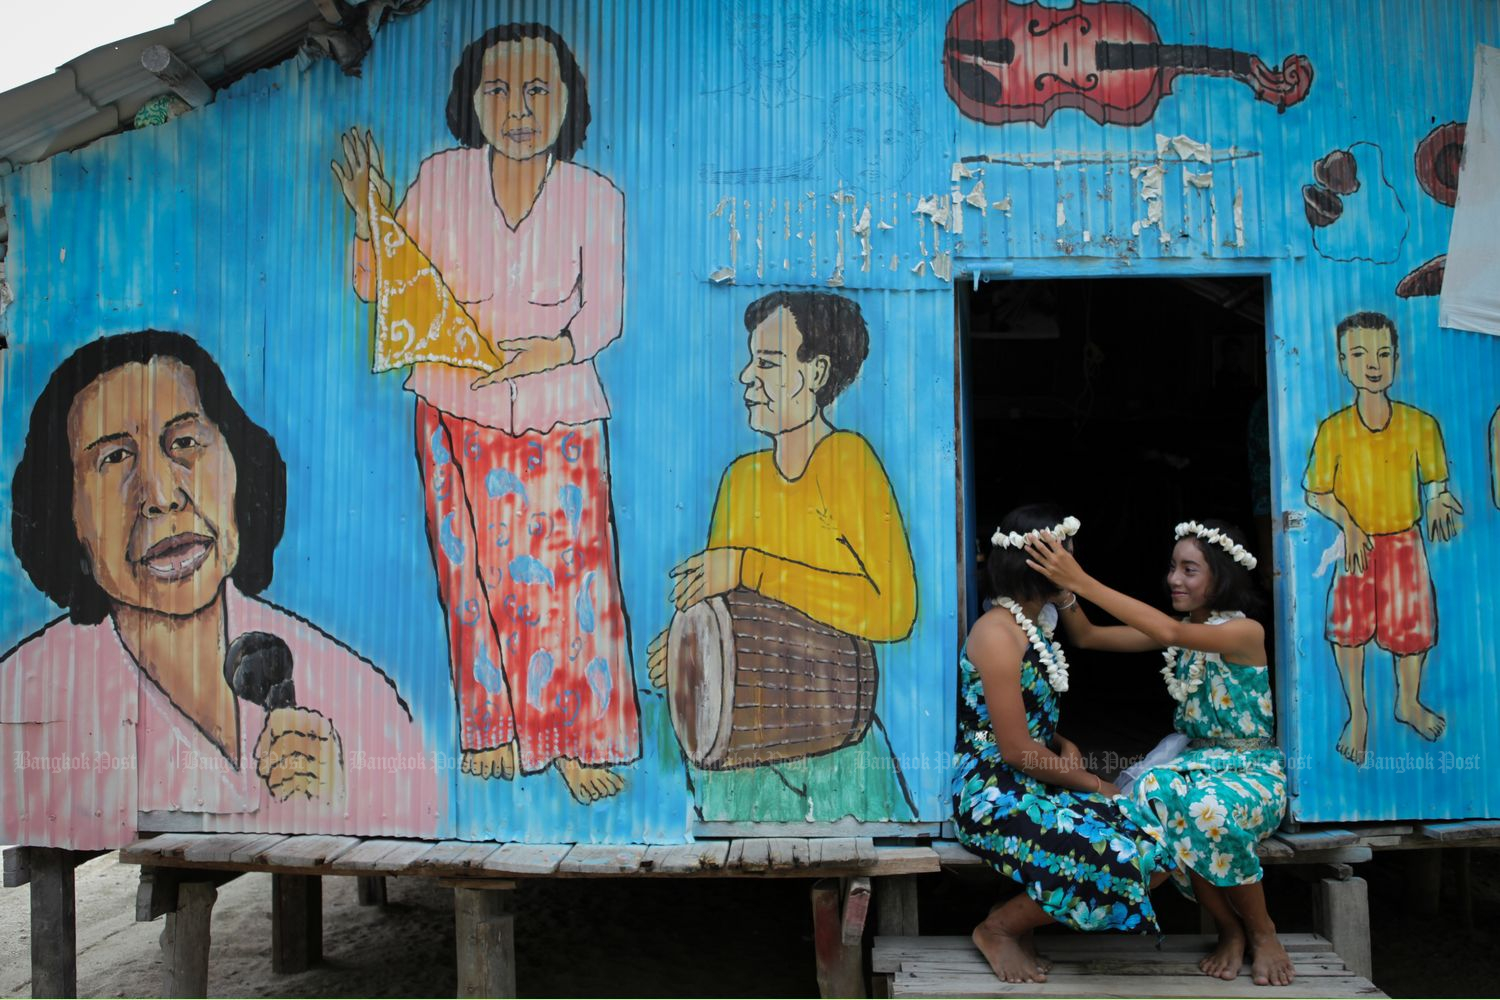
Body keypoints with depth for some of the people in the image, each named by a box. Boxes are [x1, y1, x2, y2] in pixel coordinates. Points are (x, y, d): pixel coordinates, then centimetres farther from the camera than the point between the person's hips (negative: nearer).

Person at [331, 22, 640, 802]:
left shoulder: (595, 198, -2)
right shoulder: (440, 180, 1)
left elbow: (605, 310, -3)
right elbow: (379, 289, 3)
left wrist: (555, 349, -21)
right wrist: (369, 216, -13)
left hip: (558, 414, -1)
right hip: (457, 412, 2)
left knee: (565, 573, -1)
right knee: (474, 572, 8)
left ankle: (574, 741, 15)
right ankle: (492, 728, 25)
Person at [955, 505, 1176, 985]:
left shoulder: (1032, 626, 13)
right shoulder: (997, 634, -17)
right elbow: (1017, 751, -19)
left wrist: (1065, 746, 2)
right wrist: (1091, 782, -7)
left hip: (1037, 786, 9)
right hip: (995, 795, -9)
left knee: (1151, 850, -5)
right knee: (1115, 859, -25)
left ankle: (1021, 916, 6)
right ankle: (997, 927, -2)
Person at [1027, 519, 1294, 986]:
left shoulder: (1246, 632, -14)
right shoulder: (1178, 633, 6)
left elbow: (1171, 632, -33)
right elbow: (1087, 637, 2)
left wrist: (1083, 582, -39)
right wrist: (1065, 589, -18)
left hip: (1255, 772, -5)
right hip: (1199, 762, 5)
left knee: (1211, 808, -40)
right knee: (1151, 794, -32)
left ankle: (1262, 931, -9)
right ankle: (1230, 929, -10)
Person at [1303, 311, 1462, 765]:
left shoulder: (1420, 424, -8)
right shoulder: (1333, 430, -13)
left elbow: (1435, 480, 4)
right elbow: (1316, 494, -7)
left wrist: (1439, 501, -18)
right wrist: (1348, 525, -22)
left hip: (1405, 541, 2)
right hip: (1356, 544, -1)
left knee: (1413, 621, 12)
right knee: (1350, 624, 6)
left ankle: (1408, 702, 39)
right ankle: (1357, 713, 27)